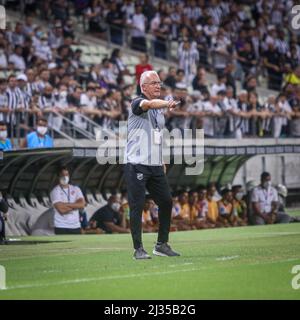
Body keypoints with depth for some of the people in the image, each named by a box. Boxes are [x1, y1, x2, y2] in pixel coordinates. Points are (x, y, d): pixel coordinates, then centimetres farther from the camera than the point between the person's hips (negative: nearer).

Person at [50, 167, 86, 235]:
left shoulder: (76, 189, 11)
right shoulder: (55, 191, -3)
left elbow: (82, 204, -4)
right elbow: (61, 210, -15)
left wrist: (66, 205, -12)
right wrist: (75, 206, -4)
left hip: (75, 226, 4)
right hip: (61, 227, -4)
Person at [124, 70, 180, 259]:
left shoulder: (160, 109, 17)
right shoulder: (137, 103, -6)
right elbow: (148, 104, -31)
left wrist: (162, 162, 17)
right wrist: (167, 103, -51)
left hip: (156, 166, 7)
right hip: (137, 164, -7)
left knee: (166, 202, 6)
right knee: (137, 206, -7)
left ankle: (162, 245, 17)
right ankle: (138, 249, -3)